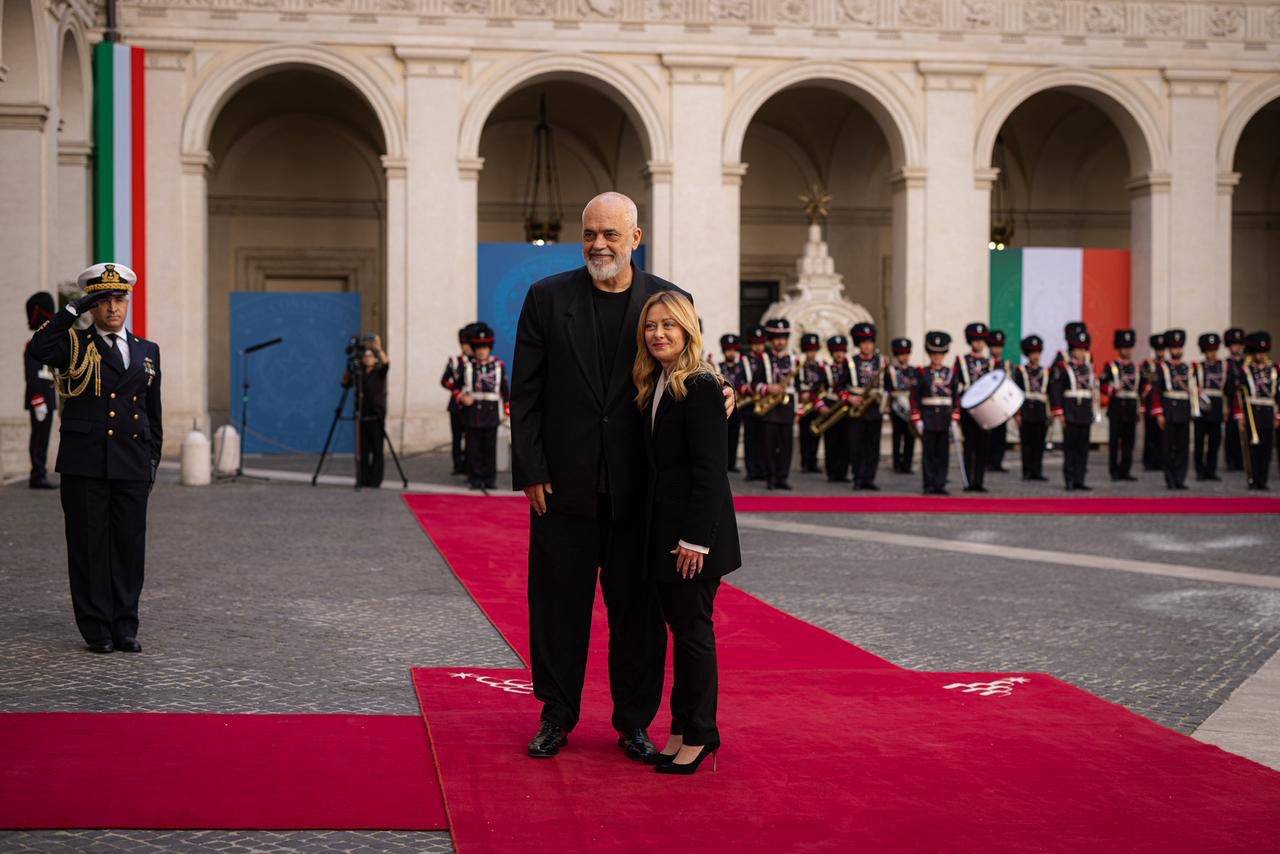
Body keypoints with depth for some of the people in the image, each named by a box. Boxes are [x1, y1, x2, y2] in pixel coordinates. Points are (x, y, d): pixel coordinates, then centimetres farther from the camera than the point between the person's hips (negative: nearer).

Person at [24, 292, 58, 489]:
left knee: (43, 438, 10)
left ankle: (40, 476, 13)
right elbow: (31, 377, -18)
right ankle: (37, 477, -6)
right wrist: (38, 401, -22)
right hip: (38, 399, -9)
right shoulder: (33, 346, -12)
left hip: (47, 399, 9)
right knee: (38, 438, -7)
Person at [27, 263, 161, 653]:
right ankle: (96, 630, 8)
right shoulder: (75, 346, 4)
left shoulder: (147, 351, 14)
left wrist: (153, 461, 13)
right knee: (89, 546, 1)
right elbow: (39, 348, -20)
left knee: (130, 545, 4)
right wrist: (74, 310, -16)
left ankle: (125, 627, 11)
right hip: (84, 464, -3)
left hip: (132, 465, 3)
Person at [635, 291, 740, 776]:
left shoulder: (700, 386, -14)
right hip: (665, 527, 8)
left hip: (695, 528, -8)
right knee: (679, 624, 13)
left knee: (693, 627, -2)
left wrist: (695, 539, -20)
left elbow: (709, 470, -17)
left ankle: (697, 734, 7)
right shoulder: (653, 386, 12)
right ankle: (686, 728, 21)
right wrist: (666, 534, 9)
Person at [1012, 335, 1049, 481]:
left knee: (1039, 444, 3)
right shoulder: (1020, 371, 3)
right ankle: (1027, 472, 5)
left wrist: (1050, 414, 9)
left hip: (1041, 413, 3)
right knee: (1026, 443, -1)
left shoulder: (1045, 372, 14)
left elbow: (1050, 394, 15)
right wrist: (1017, 413, -9)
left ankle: (1037, 472, 8)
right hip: (1026, 413, -3)